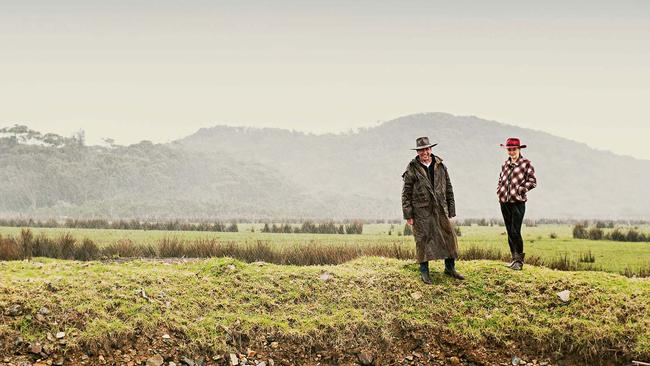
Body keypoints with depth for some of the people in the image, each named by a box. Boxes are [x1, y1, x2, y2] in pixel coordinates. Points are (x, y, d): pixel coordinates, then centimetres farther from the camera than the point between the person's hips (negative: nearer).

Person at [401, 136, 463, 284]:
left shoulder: (440, 166, 7)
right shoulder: (412, 169, -3)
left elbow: (449, 188, 12)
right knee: (423, 240, 2)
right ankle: (424, 272, 16)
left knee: (449, 237, 5)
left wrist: (451, 210, 9)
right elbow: (406, 193, -3)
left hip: (440, 210, 3)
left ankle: (450, 268, 22)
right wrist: (408, 215, -7)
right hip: (421, 211, -3)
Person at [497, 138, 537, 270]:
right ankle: (514, 258, 18)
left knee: (515, 232, -12)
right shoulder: (505, 164, 14)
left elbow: (533, 181, -5)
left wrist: (520, 189, -11)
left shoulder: (525, 163, -3)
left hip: (518, 201, -6)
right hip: (504, 202, 6)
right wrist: (499, 190, 9)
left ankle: (519, 260, -3)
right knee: (509, 232, 10)